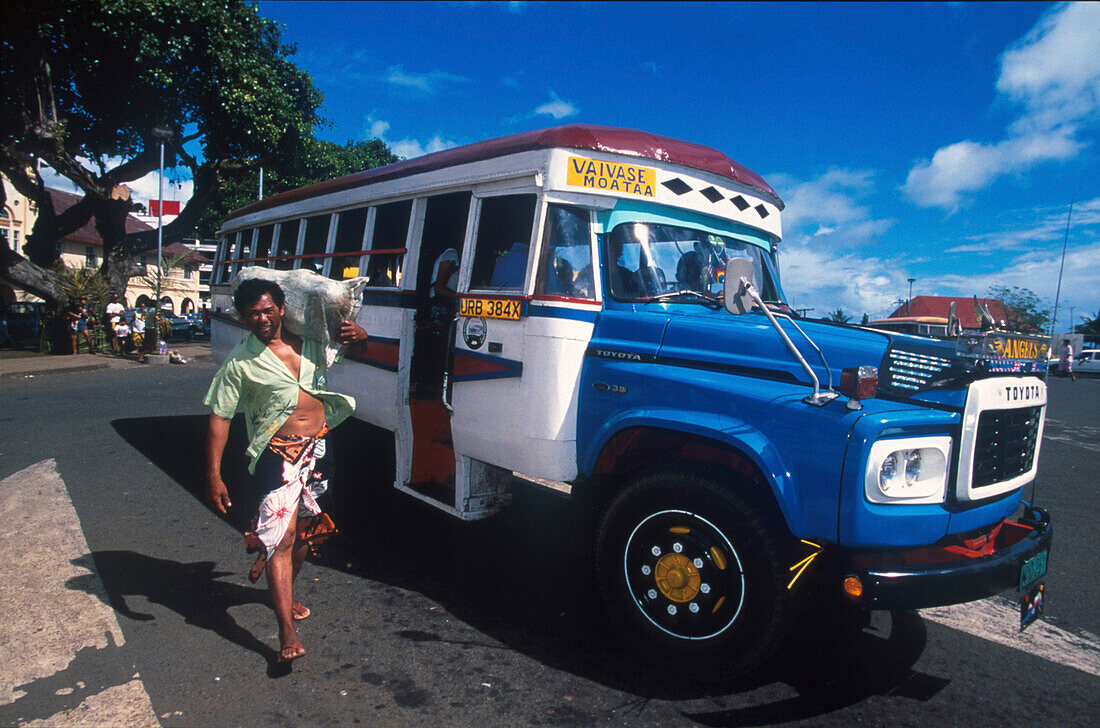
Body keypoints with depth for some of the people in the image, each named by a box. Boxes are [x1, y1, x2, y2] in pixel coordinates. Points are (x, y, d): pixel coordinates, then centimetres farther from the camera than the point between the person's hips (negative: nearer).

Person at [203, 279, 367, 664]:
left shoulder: (308, 342, 7)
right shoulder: (239, 363, -5)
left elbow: (354, 351, 22)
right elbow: (219, 417, -6)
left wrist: (359, 337, -4)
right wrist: (213, 475, -13)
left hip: (318, 446, 5)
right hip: (278, 453, -5)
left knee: (305, 528, 17)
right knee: (281, 535, -12)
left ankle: (285, 593, 42)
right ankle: (287, 632, -9)